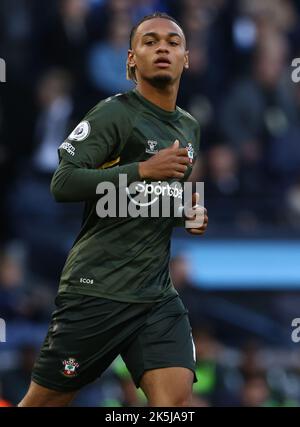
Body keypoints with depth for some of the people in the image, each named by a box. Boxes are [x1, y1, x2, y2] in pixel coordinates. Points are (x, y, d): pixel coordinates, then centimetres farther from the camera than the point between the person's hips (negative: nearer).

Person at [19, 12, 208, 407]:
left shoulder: (189, 128, 15)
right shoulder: (115, 113, -8)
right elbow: (62, 183, -18)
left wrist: (189, 214, 9)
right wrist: (143, 170, -23)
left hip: (157, 295, 6)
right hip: (97, 289, -5)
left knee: (177, 399, -14)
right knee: (44, 401, 2)